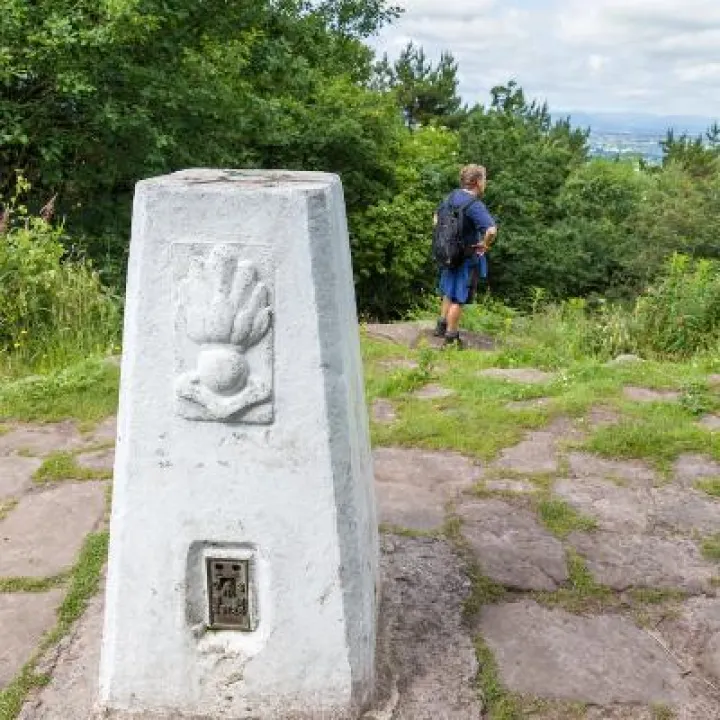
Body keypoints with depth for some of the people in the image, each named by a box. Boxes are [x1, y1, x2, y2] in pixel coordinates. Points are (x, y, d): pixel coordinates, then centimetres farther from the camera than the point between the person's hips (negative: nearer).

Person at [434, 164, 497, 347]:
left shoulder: (452, 196, 1)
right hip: (467, 258, -8)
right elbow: (491, 230, -36)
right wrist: (485, 245, -19)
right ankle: (451, 336, 15)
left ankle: (442, 325, 37)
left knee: (449, 292, 24)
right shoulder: (475, 205, -24)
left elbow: (437, 217, 18)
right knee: (458, 298, 5)